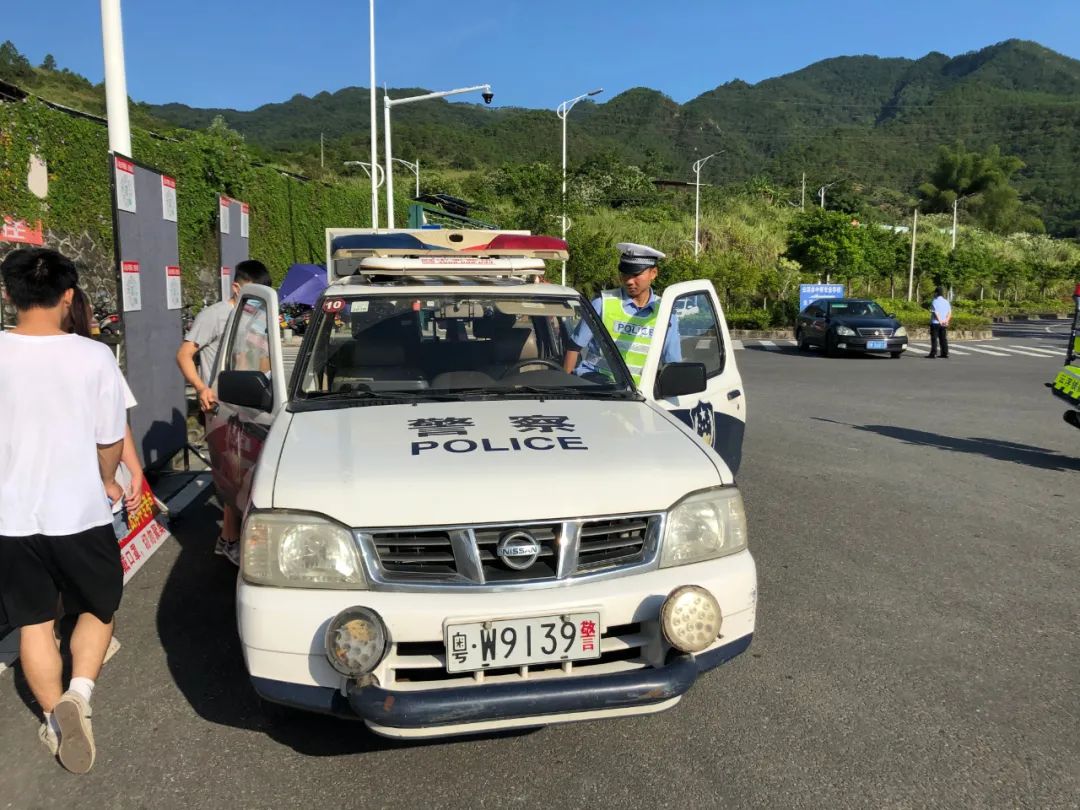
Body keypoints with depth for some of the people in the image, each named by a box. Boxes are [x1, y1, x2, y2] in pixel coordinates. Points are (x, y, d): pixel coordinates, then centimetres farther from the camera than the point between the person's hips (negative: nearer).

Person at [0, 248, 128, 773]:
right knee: (97, 609, 17)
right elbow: (110, 440, -6)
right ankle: (78, 692, -3)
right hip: (80, 513, -2)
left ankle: (55, 717, 21)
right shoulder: (93, 357, -13)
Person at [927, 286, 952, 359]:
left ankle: (933, 354, -6)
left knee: (934, 339, -3)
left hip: (935, 323, -6)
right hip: (944, 324, 6)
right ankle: (945, 354, 7)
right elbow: (950, 312, 5)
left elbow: (935, 312, -16)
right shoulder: (946, 301, 12)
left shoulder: (935, 301, -7)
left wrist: (940, 321, -16)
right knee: (943, 339, 8)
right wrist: (946, 320, -4)